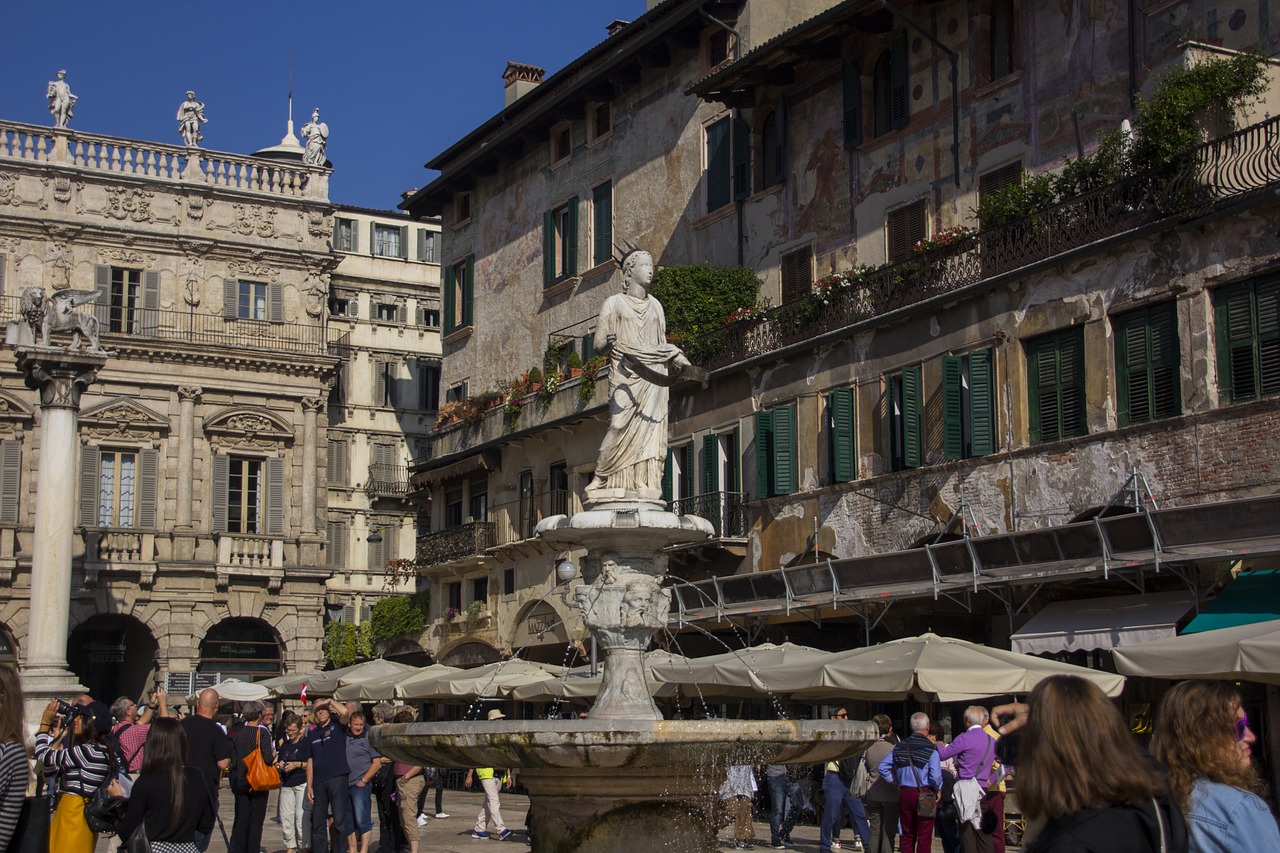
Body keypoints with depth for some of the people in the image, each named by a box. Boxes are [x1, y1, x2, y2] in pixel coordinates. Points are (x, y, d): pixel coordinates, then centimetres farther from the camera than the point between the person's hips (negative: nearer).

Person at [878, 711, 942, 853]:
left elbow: (882, 767, 4)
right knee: (924, 836, 0)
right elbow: (936, 776, -17)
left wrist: (895, 781, 12)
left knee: (907, 836, 13)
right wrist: (938, 789, 1)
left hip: (904, 793, 4)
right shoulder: (930, 748, -10)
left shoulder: (900, 747, 4)